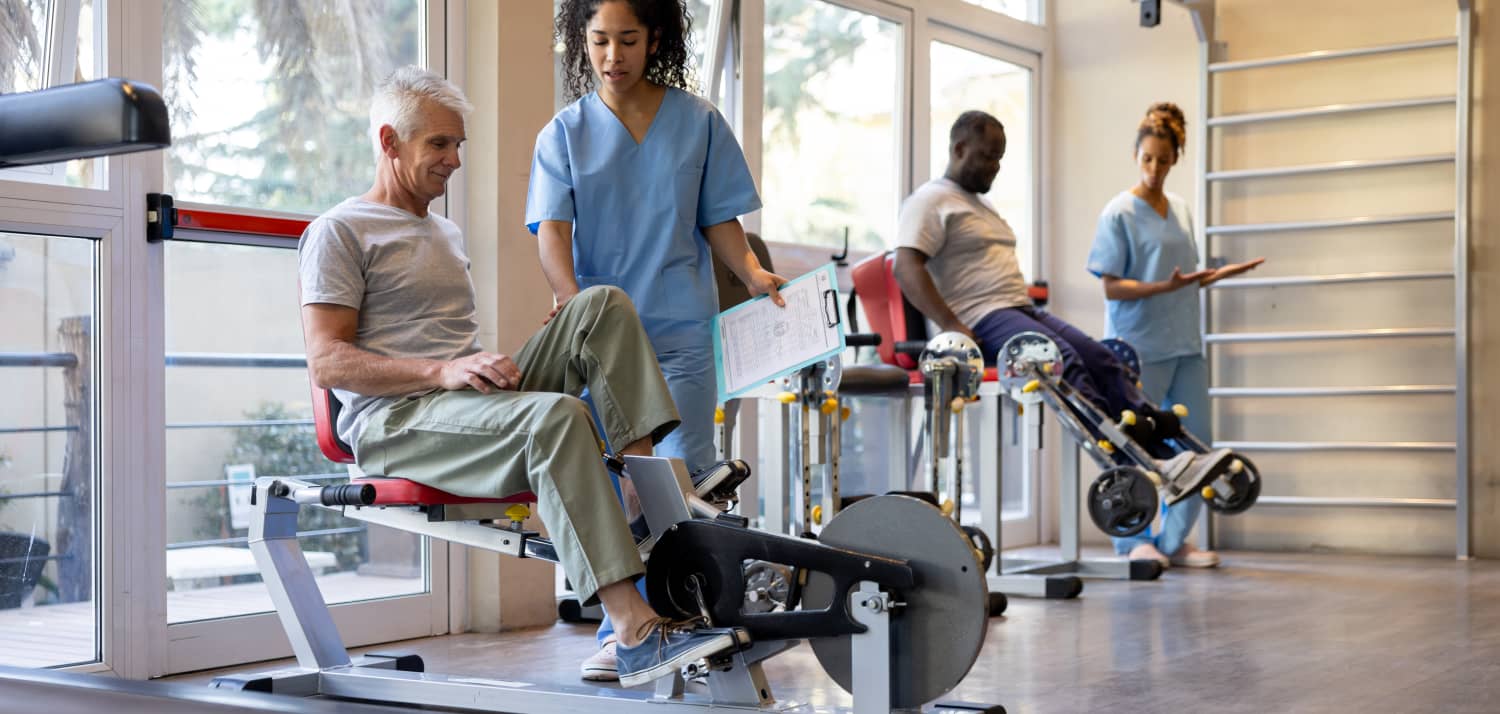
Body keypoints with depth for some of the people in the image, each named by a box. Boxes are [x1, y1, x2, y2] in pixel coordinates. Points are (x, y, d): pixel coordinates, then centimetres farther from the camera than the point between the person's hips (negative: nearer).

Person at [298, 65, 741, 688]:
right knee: (556, 416, -36)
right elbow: (327, 363, -10)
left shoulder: (447, 233, 28)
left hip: (471, 403, 8)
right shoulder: (340, 232, 2)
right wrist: (445, 370, -23)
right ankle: (636, 632, -43)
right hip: (393, 423, -7)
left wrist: (490, 367, 6)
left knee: (603, 305, -10)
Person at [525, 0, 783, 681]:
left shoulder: (699, 122, 7)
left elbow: (719, 219, 9)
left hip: (680, 327, 0)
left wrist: (754, 274, -11)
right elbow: (551, 229, -7)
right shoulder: (565, 133, 5)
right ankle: (622, 632, 12)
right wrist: (574, 304, -26)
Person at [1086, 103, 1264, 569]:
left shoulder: (1180, 210, 13)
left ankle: (1174, 540, 15)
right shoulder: (1119, 213, -6)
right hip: (1139, 348, -6)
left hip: (1185, 344, 6)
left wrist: (1220, 274, 5)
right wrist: (1165, 287, -22)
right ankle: (1134, 542, 13)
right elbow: (1112, 287, -10)